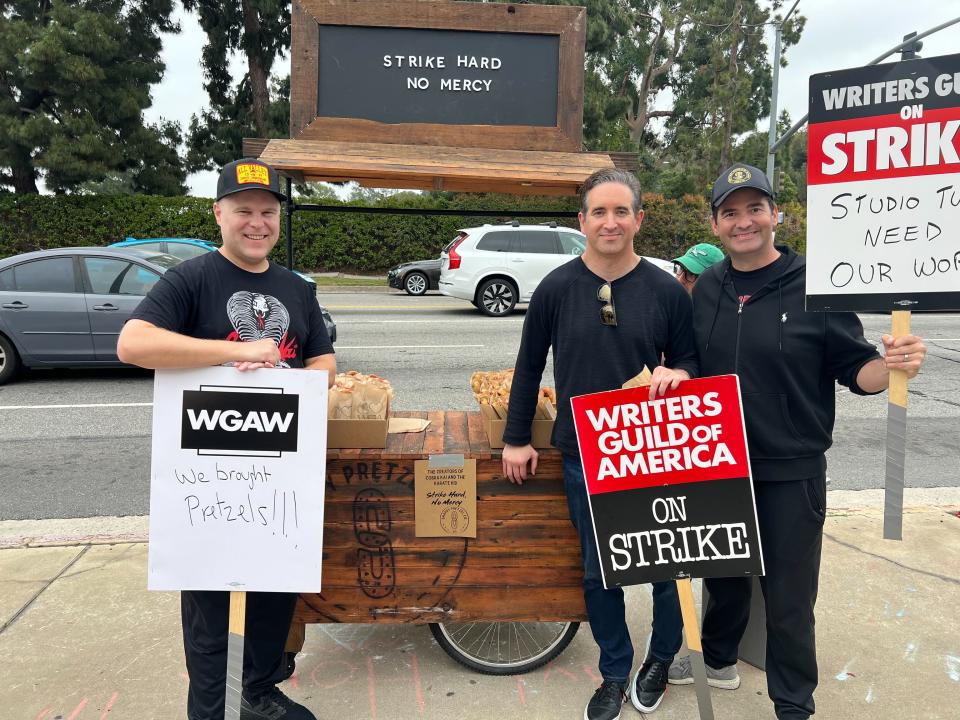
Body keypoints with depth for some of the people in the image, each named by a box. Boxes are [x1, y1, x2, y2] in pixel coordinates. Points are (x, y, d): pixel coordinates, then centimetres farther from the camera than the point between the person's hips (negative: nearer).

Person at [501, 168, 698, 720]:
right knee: (599, 572, 11)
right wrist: (517, 439, 5)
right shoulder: (557, 288, -3)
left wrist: (678, 373, -18)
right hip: (583, 454, 1)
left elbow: (691, 364, 6)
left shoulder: (667, 291, -4)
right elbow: (529, 367, 5)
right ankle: (615, 673, 31)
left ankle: (661, 660, 39)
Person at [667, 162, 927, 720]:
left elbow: (856, 370, -9)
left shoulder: (815, 286, -11)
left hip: (791, 473, -4)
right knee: (723, 573, 23)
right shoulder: (707, 289, 2)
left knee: (789, 595, 10)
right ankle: (719, 659, 48)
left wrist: (892, 366, -30)